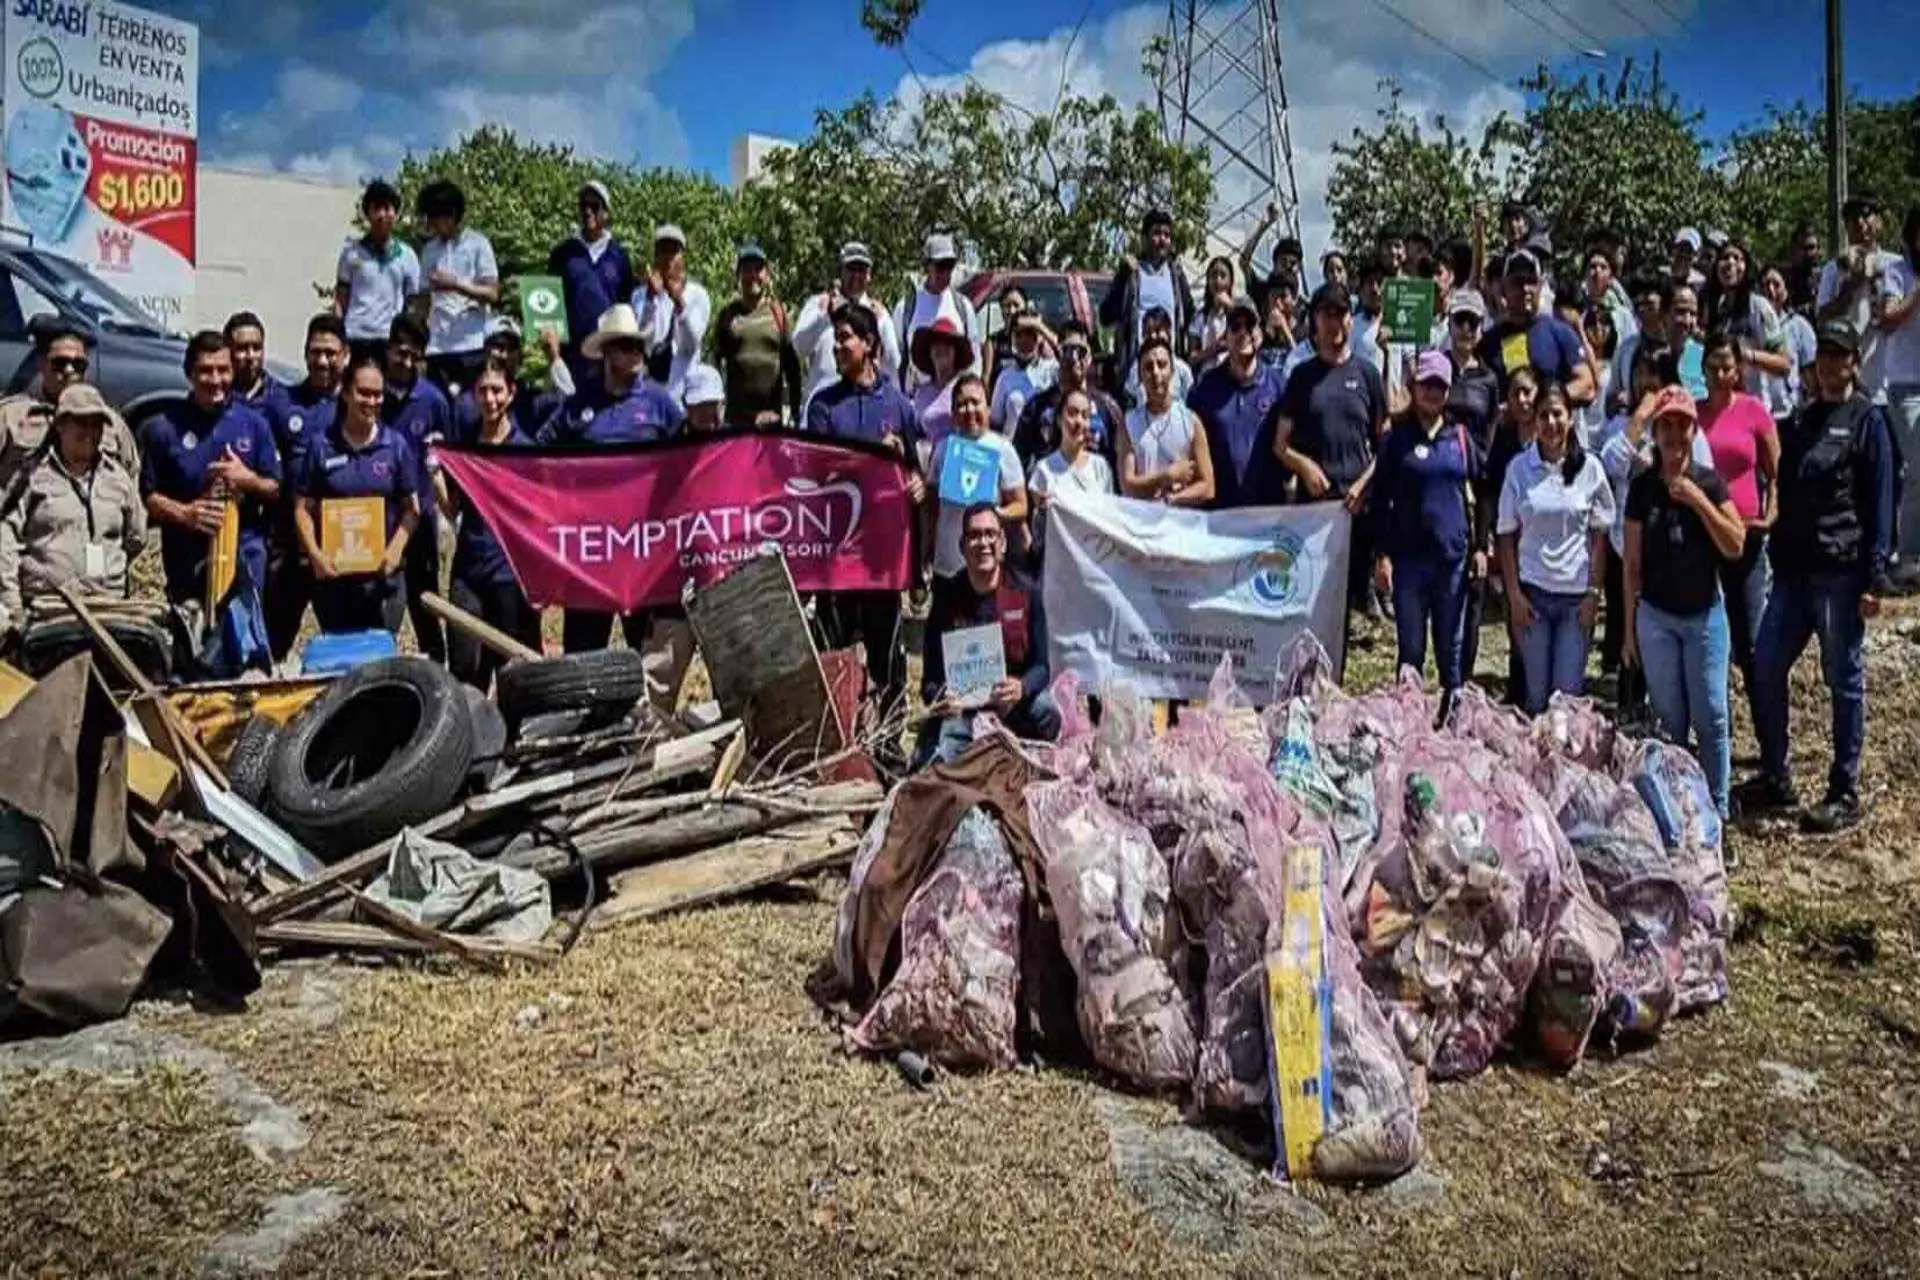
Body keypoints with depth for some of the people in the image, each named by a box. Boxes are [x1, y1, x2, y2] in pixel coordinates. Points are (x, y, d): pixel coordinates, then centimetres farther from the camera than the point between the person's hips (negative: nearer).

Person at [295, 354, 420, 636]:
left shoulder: (397, 444, 3)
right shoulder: (322, 446, 2)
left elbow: (411, 507, 3)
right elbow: (304, 509, 3)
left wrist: (395, 550, -12)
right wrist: (315, 554, -11)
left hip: (384, 574, 0)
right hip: (333, 572, 0)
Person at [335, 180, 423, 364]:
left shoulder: (406, 255, 8)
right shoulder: (351, 251, 7)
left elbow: (413, 303, 9)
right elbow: (341, 298, 8)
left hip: (390, 340, 0)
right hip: (355, 337, 0)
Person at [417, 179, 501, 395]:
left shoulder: (478, 244, 2)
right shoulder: (429, 249, 14)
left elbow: (492, 294, -4)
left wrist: (455, 285, -14)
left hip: (471, 345, -4)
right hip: (436, 346, 4)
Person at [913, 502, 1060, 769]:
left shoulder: (1026, 593, -3)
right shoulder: (946, 603, -3)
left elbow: (1040, 666, -6)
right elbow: (930, 678, -3)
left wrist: (1021, 688, -30)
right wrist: (938, 698, -29)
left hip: (1015, 699, 1)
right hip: (960, 705, 0)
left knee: (1045, 711, -32)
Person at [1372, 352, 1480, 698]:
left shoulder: (1460, 436, 7)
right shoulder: (1397, 438, 1)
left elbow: (1476, 494, 13)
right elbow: (1380, 500, 0)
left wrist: (1480, 547, 7)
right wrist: (1381, 555, -5)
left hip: (1453, 555, 2)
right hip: (1408, 556, -2)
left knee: (1450, 645, 10)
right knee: (1411, 647, 3)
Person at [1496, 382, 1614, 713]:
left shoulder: (1589, 467, 0)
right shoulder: (1519, 468, 1)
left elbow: (1599, 537, 3)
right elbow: (1507, 537, 3)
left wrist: (1594, 593, -3)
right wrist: (1514, 595, -3)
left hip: (1576, 594, 0)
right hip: (1532, 592, 0)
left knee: (1569, 691, 1)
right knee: (1536, 691, 6)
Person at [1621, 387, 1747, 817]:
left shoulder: (1709, 482, -2)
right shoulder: (1642, 487, 0)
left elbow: (1735, 546, -9)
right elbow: (1632, 563, 2)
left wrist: (1699, 501, -18)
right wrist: (1628, 628, 2)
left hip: (1704, 615, 0)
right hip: (1655, 617, 1)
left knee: (1711, 717, 2)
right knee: (1668, 720, 7)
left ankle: (1716, 809, 13)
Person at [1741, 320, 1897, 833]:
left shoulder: (1867, 420, -2)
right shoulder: (1801, 420, 16)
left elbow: (1881, 502, -7)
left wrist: (1874, 577, -13)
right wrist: (1778, 554, 10)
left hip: (1841, 571, -6)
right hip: (1794, 567, 6)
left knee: (1844, 679, 1)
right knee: (1765, 666, 3)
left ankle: (1845, 794, 9)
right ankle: (1776, 778, 16)